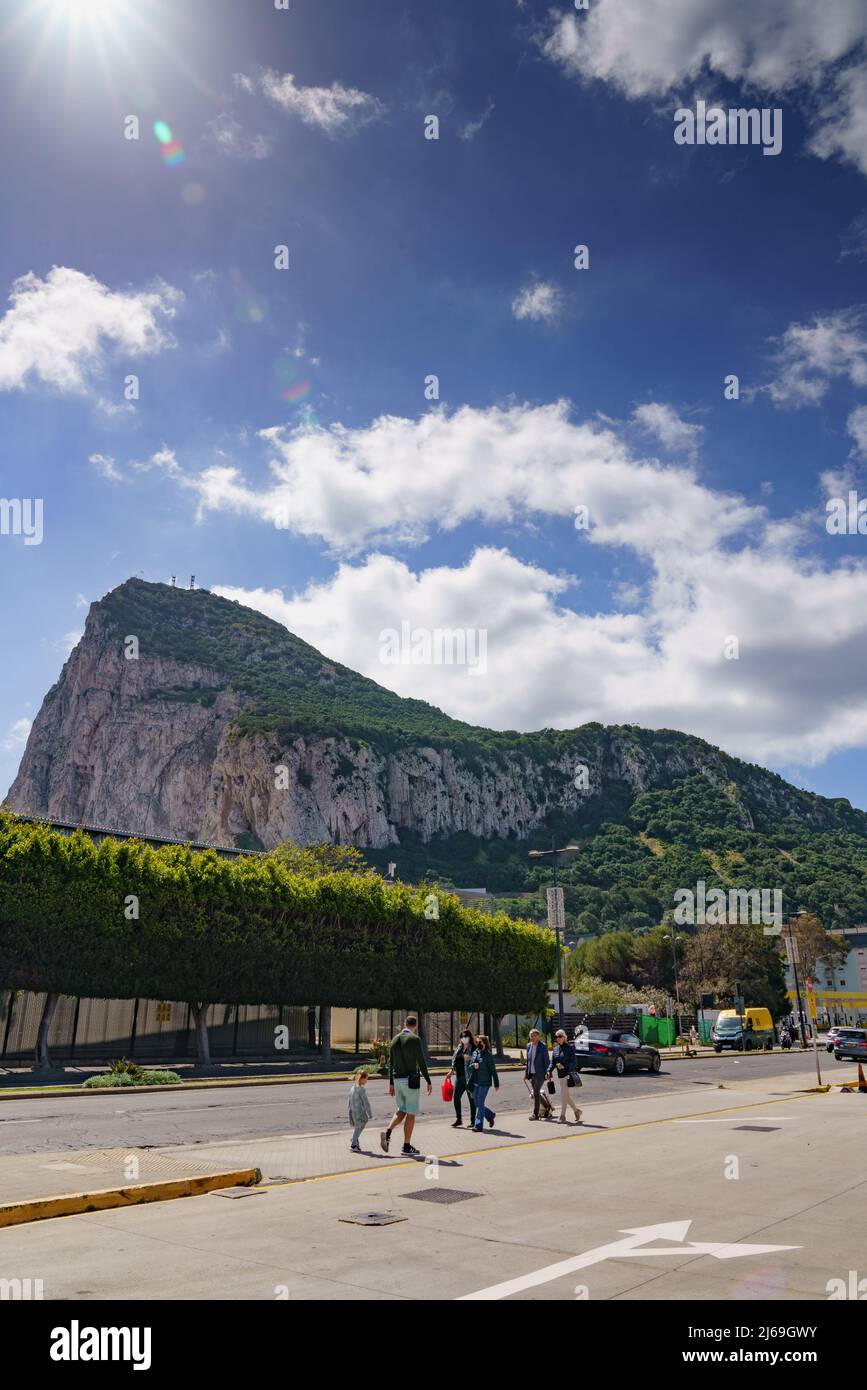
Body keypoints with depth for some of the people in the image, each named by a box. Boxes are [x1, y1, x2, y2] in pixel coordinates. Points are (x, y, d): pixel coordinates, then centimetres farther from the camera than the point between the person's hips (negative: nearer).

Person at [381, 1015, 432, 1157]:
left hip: (397, 1079, 6)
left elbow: (391, 1063, 11)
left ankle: (387, 1132, -3)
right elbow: (421, 1062, -12)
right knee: (411, 1113, 2)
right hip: (411, 1080, -6)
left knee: (401, 1110, 18)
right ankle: (407, 1147, 5)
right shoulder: (415, 1039, -10)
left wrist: (391, 1083, 17)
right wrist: (428, 1081, -4)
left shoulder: (395, 1039, 9)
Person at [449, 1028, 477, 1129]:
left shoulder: (473, 1049, -8)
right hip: (459, 1076, 6)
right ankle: (459, 1119, 19)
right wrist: (452, 1070, 18)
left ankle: (473, 1121, 13)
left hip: (469, 1077, -6)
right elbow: (455, 1060, 22)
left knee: (472, 1099, 3)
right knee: (456, 1097, 5)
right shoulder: (459, 1048, 13)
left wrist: (470, 1059, -27)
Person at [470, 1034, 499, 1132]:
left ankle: (479, 1125, 3)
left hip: (485, 1083, -7)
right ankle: (491, 1115, 34)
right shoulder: (475, 1053, 9)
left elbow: (493, 1070, -7)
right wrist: (473, 1065, -9)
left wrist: (496, 1084, -5)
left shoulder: (488, 1055, -9)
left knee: (480, 1103, -6)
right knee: (476, 1103, 12)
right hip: (476, 1082, 7)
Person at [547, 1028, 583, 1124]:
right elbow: (552, 1062, 12)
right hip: (560, 1075, 7)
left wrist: (564, 1066, -23)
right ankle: (576, 1110, 31)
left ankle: (562, 1116, 0)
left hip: (568, 1075, -7)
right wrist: (549, 1071, -4)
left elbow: (573, 1062, -11)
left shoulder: (569, 1048, -8)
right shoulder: (555, 1049, 10)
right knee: (567, 1095, 14)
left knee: (564, 1095, -7)